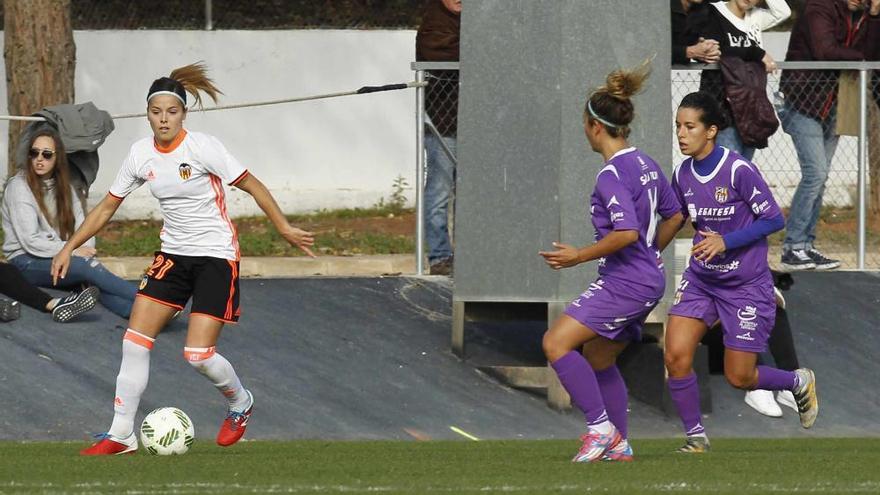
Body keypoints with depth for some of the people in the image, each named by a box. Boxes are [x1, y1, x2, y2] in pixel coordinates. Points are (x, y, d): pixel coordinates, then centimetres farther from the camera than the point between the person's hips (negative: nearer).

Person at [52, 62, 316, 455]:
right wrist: (69, 248, 6)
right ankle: (121, 435, 3)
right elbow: (107, 206, 9)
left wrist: (284, 228, -14)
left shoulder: (201, 147, -17)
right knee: (135, 342, -5)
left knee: (198, 355, -12)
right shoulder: (141, 154, -1)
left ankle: (240, 403, 20)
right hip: (174, 256, 5)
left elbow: (251, 185, -10)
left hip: (216, 256, -5)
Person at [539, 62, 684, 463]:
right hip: (648, 282, 10)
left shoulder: (612, 175, -18)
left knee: (557, 343, -13)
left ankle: (601, 426, -15)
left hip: (624, 283, -10)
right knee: (599, 358, 21)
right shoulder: (645, 164, 10)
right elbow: (673, 215, 21)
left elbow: (627, 232, -28)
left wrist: (580, 256, -18)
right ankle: (618, 445, 24)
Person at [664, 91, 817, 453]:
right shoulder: (682, 175, -1)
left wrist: (726, 241, -23)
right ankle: (696, 438, 3)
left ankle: (799, 382, 33)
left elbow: (774, 219, -15)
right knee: (676, 355, -14)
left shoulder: (739, 171, -19)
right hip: (700, 280, 5)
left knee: (739, 378, 1)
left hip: (746, 285, -5)